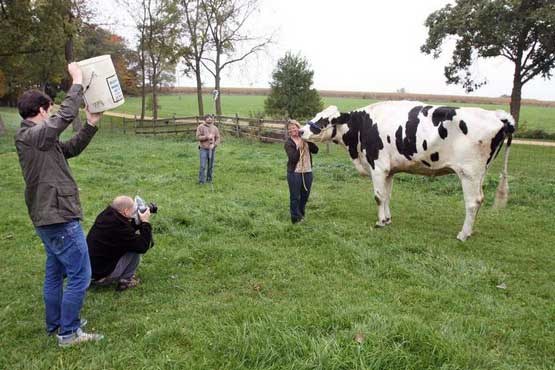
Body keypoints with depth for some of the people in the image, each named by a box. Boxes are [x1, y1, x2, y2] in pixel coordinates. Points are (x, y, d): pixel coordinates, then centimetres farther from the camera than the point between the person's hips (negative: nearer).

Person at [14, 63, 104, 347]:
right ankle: (68, 333, 8)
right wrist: (77, 81, -14)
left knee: (55, 273, 19)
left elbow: (71, 149, 17)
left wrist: (91, 126, 7)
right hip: (60, 218, -11)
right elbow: (67, 114, -23)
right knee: (80, 276, -2)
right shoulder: (33, 135, -17)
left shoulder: (36, 138, 12)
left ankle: (55, 325, 32)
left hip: (49, 218, 11)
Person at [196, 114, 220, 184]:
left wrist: (214, 145, -13)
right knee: (203, 166, -7)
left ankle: (209, 179, 20)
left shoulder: (215, 128, 6)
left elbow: (218, 138, 5)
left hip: (212, 149, 3)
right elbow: (198, 137, -7)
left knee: (211, 166, 7)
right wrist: (207, 137, -17)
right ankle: (201, 181, -1)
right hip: (203, 149, -3)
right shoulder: (200, 127, -1)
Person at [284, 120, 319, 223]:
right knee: (295, 197, 2)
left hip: (307, 172, 5)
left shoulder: (305, 139, 7)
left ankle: (301, 215, 34)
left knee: (305, 195, 16)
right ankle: (296, 218, 13)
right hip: (294, 173, -5)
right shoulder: (288, 143, -7)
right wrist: (299, 147, -24)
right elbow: (293, 158, -16)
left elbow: (315, 150, -2)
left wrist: (309, 141, -13)